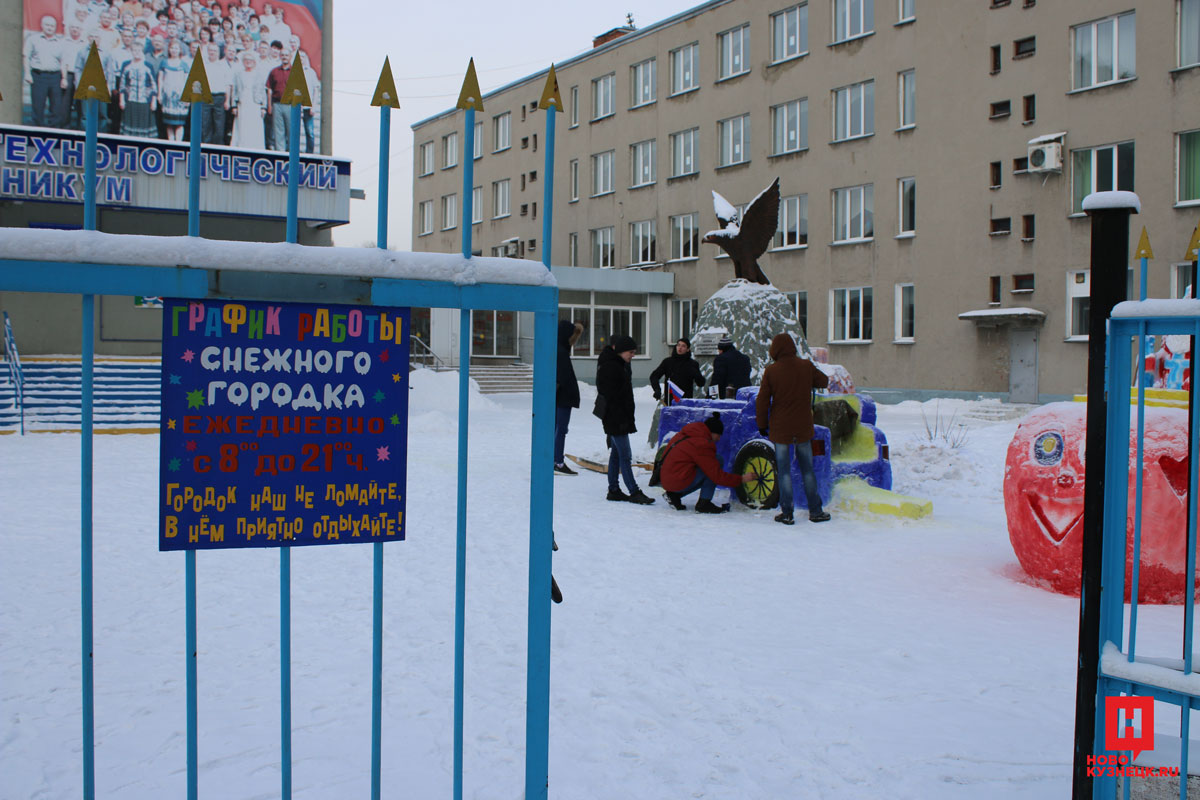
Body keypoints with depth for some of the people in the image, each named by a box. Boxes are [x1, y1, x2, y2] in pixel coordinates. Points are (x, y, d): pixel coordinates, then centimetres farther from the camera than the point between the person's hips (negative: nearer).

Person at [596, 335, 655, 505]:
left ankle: (613, 490, 19)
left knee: (616, 453, 13)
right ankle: (634, 492, -7)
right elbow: (610, 396, -21)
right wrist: (621, 420, -22)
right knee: (625, 455, -9)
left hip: (621, 418, 10)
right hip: (615, 418, -10)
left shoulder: (620, 365, 16)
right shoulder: (610, 367, -16)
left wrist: (628, 418, 19)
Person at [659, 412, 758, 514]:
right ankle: (704, 503, -9)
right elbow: (717, 476, -15)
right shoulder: (701, 445, -16)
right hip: (679, 483, -9)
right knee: (717, 462, -9)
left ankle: (674, 495, 12)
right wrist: (741, 479, -8)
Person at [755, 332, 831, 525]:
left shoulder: (771, 371, -9)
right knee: (807, 469, 13)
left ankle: (786, 513, 5)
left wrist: (762, 424, 7)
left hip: (780, 429, -2)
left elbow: (762, 401, -5)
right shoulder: (806, 366, -3)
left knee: (784, 471, 5)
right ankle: (815, 511, 16)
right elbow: (824, 381, 14)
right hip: (803, 428, 2)